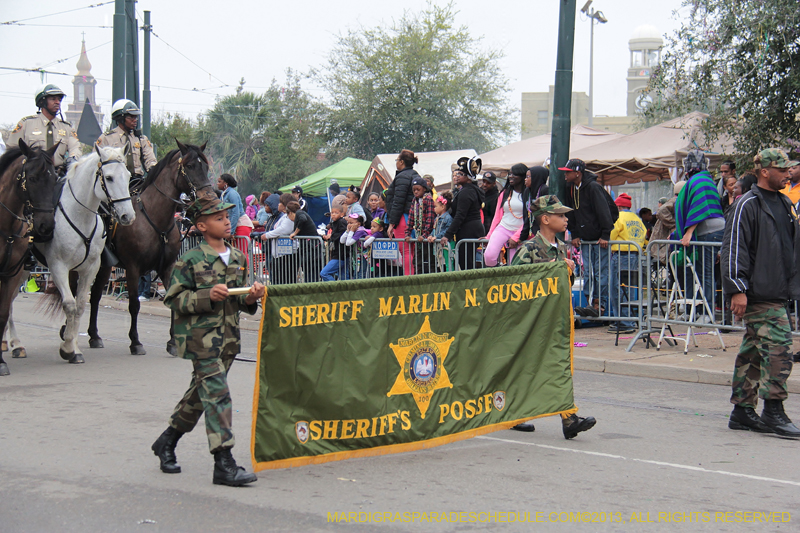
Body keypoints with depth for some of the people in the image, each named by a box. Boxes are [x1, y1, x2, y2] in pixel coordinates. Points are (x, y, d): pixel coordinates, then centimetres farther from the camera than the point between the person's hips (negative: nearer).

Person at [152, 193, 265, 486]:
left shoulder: (238, 258, 11)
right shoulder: (190, 260, -8)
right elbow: (175, 300, -9)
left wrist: (251, 297, -4)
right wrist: (207, 296, -22)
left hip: (228, 337, 7)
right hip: (201, 337, -7)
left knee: (200, 393, 16)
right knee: (217, 394, -12)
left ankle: (167, 442, 35)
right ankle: (224, 464, -11)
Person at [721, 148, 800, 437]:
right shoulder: (748, 205, -9)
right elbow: (734, 247, -14)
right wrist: (737, 289, -18)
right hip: (758, 293, -8)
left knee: (753, 352, 11)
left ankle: (742, 411, 15)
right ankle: (773, 411, -9)